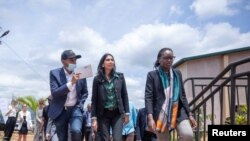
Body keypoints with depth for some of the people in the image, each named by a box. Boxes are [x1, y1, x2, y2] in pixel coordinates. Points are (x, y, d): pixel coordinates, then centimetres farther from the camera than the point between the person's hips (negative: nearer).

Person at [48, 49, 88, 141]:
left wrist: (80, 104, 0)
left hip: (75, 109, 1)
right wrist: (71, 83, -25)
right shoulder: (54, 73, -5)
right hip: (60, 111, -1)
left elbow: (85, 93, 16)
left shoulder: (80, 74, 2)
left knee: (76, 131, -25)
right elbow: (54, 93, -17)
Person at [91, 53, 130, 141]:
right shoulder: (97, 79, 0)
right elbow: (94, 99, 0)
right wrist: (93, 117, -6)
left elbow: (124, 95, 7)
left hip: (117, 113, 1)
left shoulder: (120, 76, 4)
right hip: (103, 114, 0)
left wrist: (127, 113, 2)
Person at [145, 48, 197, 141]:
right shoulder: (152, 75, 2)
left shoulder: (177, 73, 14)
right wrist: (150, 117, -19)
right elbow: (148, 97, -6)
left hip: (178, 112, 3)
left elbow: (182, 95, 16)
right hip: (161, 114, -3)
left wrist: (189, 114, 9)